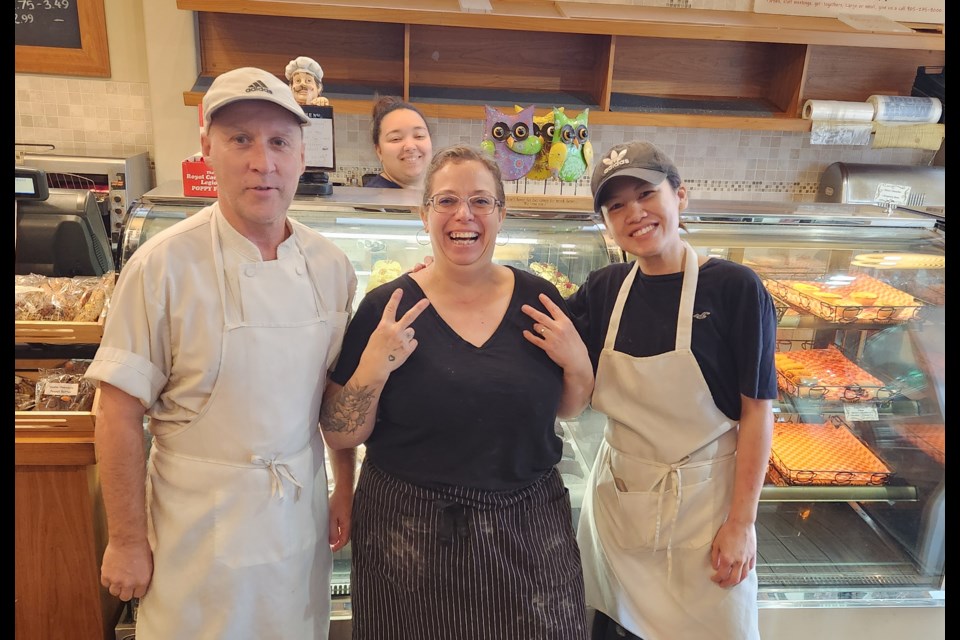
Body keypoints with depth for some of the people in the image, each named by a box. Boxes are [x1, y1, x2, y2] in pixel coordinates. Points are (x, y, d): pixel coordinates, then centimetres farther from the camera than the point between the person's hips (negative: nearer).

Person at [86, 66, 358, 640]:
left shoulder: (332, 267, -3)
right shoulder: (164, 265, -17)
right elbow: (121, 415, -12)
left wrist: (345, 492, 9)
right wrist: (128, 542, -7)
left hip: (300, 518, 4)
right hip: (199, 527, -3)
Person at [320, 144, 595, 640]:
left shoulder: (537, 299, -2)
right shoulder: (386, 307, -9)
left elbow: (570, 409, 9)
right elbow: (340, 436, -5)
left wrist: (578, 362, -10)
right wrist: (372, 370, -22)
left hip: (529, 529, 3)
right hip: (411, 534, -2)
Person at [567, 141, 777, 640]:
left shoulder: (734, 288, -13)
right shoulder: (603, 291, -2)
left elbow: (757, 410, -10)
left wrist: (741, 522, -10)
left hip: (702, 501, -3)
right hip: (617, 498, 4)